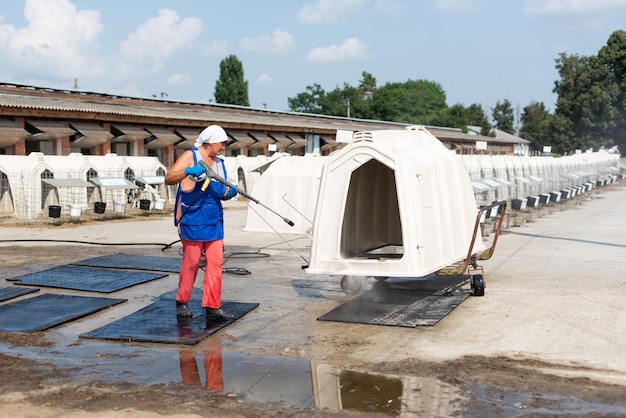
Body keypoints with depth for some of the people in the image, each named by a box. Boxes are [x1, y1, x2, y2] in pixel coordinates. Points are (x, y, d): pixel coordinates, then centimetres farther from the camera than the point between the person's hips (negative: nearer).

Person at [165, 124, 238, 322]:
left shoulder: (219, 163, 16)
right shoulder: (191, 156, -4)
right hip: (192, 219, -6)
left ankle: (212, 307, 3)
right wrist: (188, 171, -30)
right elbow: (168, 178, -13)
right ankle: (182, 303, 17)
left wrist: (229, 193, -2)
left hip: (214, 221, 6)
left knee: (215, 262, 0)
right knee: (191, 262, 1)